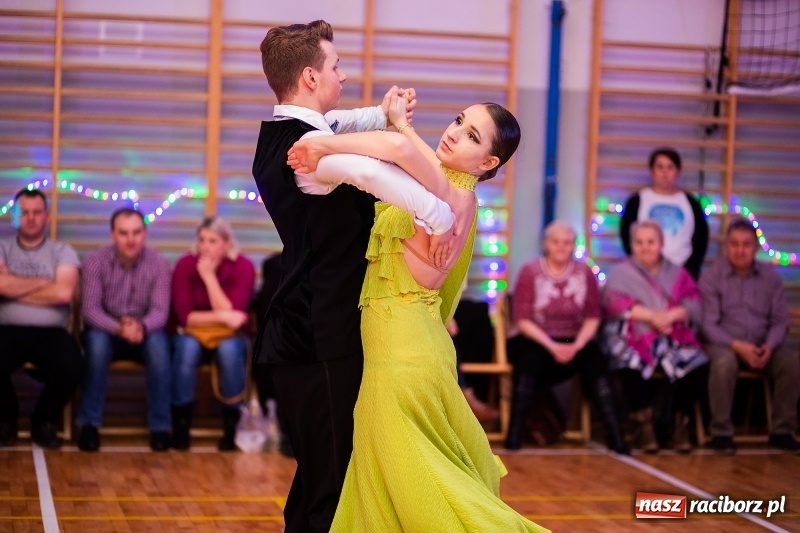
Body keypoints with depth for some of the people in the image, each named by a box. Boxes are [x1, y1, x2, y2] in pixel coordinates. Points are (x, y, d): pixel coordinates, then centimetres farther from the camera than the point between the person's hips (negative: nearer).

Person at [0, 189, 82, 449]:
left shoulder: (63, 251, 10)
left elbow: (64, 293, -9)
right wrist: (44, 282, -4)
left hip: (50, 332, 0)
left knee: (72, 366, -32)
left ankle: (44, 422, -1)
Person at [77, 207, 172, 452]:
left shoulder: (159, 263, -10)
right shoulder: (95, 261, -12)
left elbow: (160, 310, -17)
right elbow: (90, 308, -19)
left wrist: (141, 327, -41)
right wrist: (119, 328, -39)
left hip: (145, 332, 0)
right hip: (106, 330, 0)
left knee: (158, 342, -33)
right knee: (97, 340, -35)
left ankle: (160, 426, -23)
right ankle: (89, 424, -25)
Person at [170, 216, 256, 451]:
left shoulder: (243, 267, -12)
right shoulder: (185, 265, -10)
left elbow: (231, 314, -22)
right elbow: (184, 316, -14)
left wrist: (209, 277, -24)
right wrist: (221, 316, -25)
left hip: (229, 335, 0)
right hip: (194, 331, 0)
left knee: (229, 351, -35)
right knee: (187, 348, -34)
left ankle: (231, 427, -19)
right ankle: (180, 427, -21)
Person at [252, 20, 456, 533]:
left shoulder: (279, 135, 10)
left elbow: (339, 123, 22)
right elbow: (370, 171, -39)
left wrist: (385, 115, 2)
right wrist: (439, 213, -34)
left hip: (300, 332, 10)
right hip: (321, 339, -10)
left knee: (318, 471, 17)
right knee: (330, 483, -5)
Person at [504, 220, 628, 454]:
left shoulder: (584, 272, 3)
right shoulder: (530, 272, -4)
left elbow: (593, 317, 2)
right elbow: (522, 319, -7)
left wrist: (577, 345, -16)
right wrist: (552, 346, -18)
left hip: (573, 341, 2)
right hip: (535, 340, -2)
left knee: (594, 358, -28)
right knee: (531, 358, -35)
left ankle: (615, 434, -29)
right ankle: (514, 434, -32)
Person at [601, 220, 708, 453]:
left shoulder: (678, 273, 21)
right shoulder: (620, 272, 13)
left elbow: (693, 305, 6)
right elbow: (615, 302, -6)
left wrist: (670, 315, -15)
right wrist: (652, 316, -17)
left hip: (674, 337, 2)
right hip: (634, 337, -2)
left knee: (697, 365, -27)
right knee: (632, 366, -36)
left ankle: (681, 424, -11)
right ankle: (644, 425, -19)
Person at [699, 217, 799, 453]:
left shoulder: (770, 276, 6)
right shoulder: (711, 277, -4)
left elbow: (780, 320, 4)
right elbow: (708, 324, -9)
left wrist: (770, 345, -17)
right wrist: (738, 346, -23)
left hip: (762, 345, 3)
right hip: (725, 344, -3)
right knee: (724, 363, -38)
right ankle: (721, 432, -24)